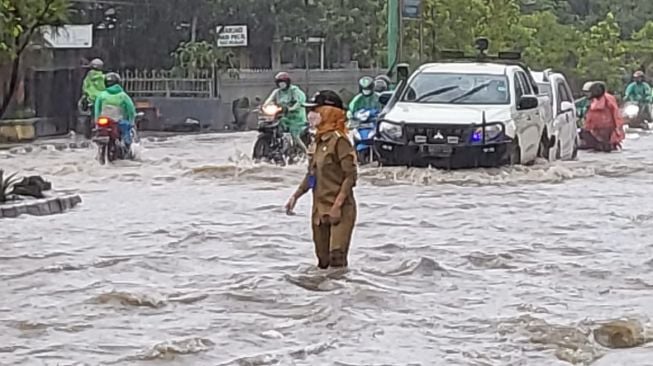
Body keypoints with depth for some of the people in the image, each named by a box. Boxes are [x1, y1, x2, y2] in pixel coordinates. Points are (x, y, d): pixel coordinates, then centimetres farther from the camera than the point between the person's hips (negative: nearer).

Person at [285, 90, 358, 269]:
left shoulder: (339, 140, -13)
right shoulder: (317, 141, 12)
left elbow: (351, 176, -16)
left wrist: (337, 205, -21)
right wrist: (296, 196, 14)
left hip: (340, 210, -8)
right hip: (319, 209, 8)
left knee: (337, 257, -15)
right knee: (322, 259, 12)